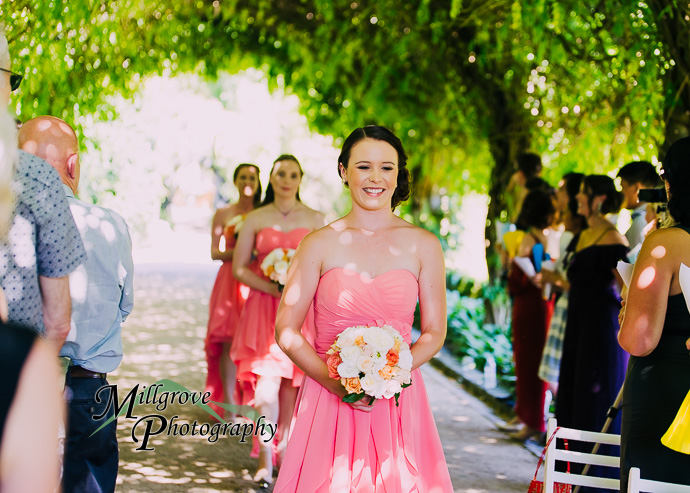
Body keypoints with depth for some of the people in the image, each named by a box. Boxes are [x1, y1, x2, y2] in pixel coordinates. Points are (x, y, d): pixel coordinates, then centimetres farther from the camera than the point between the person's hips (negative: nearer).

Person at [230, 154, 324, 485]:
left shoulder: (315, 220, 6)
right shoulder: (255, 219, 5)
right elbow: (239, 268, 4)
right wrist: (274, 288, -8)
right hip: (263, 308, -1)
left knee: (292, 381, 3)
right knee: (267, 382, -10)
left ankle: (284, 450, 18)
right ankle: (265, 459, -6)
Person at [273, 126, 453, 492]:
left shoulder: (423, 246, 3)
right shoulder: (320, 244, -1)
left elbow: (434, 332, 5)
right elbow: (286, 331, -1)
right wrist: (335, 381, -14)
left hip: (398, 400, 1)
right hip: (328, 399, -1)